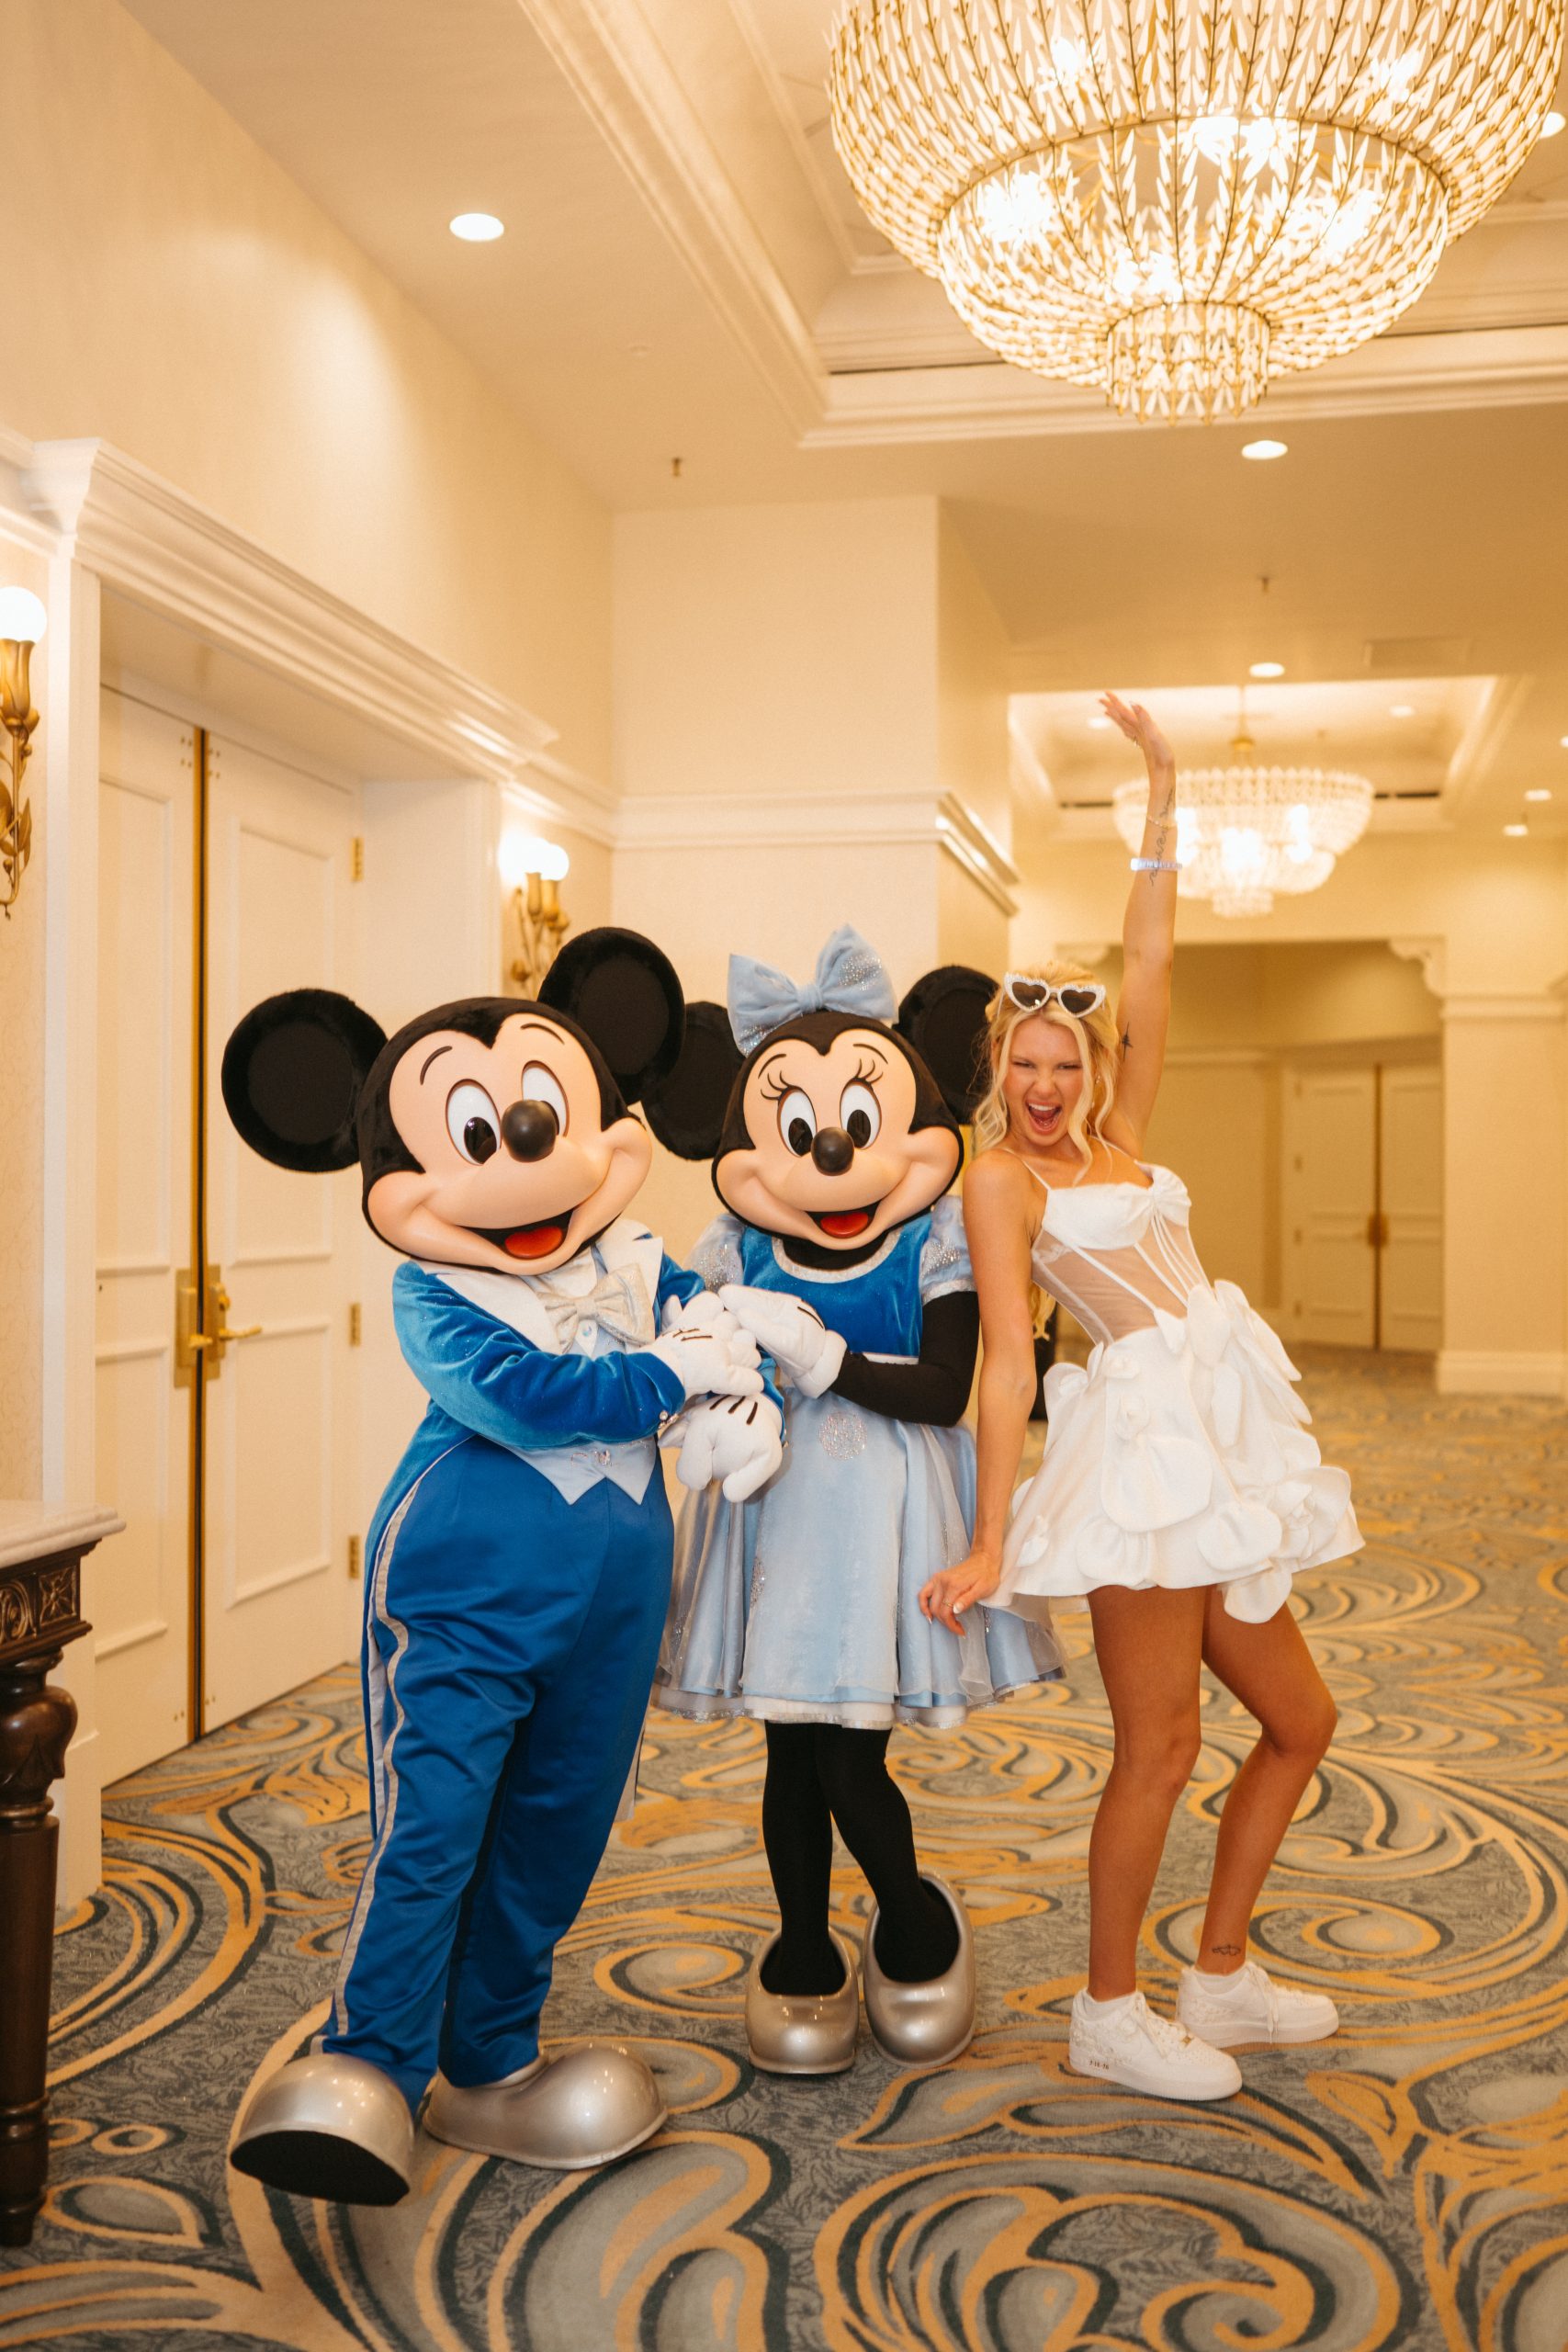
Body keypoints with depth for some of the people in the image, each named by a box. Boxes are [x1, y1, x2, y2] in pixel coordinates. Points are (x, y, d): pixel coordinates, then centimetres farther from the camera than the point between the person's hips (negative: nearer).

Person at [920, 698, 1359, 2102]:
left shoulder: (1118, 1137, 14)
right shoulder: (1001, 1175, -4)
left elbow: (1150, 964, 12)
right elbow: (1007, 1362, -10)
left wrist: (1163, 790, 11)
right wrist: (989, 1543, -15)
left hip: (1223, 1443, 8)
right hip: (1145, 1437, -8)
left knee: (1299, 1722, 12)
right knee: (1160, 1751, -4)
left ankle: (1222, 1979, 25)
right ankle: (1110, 2015, 13)